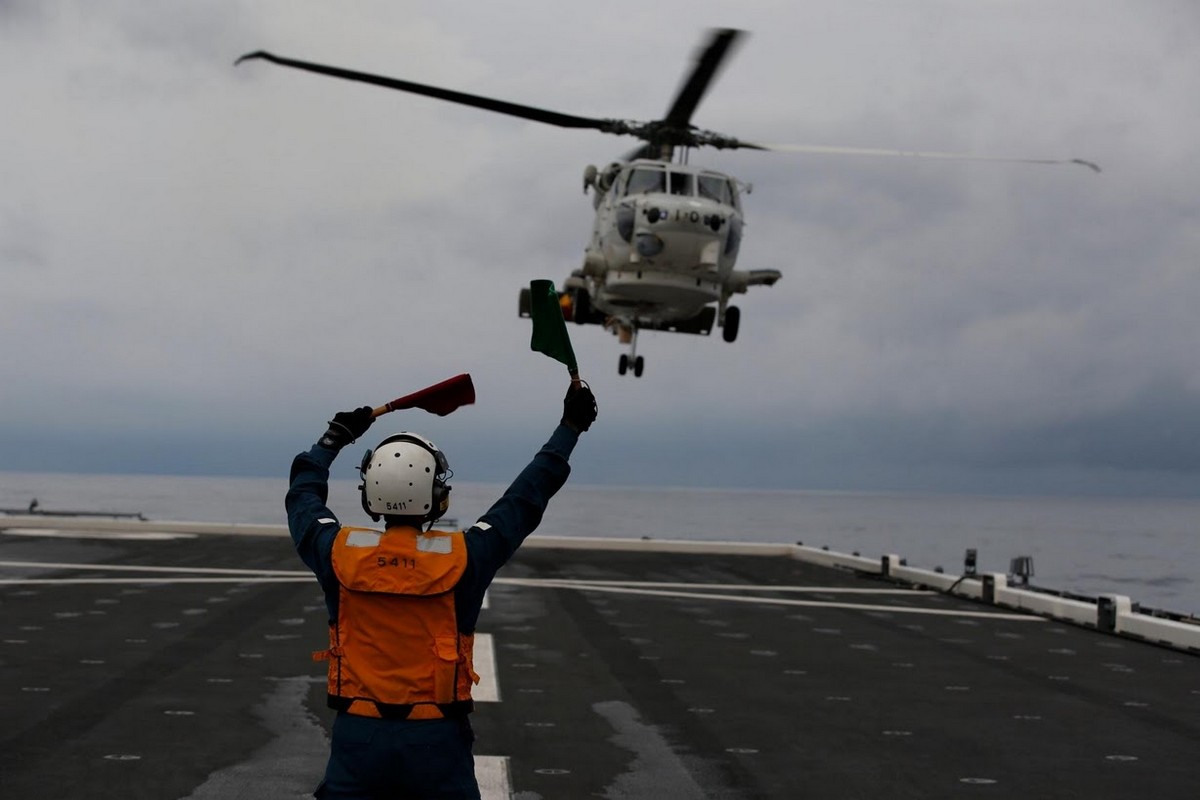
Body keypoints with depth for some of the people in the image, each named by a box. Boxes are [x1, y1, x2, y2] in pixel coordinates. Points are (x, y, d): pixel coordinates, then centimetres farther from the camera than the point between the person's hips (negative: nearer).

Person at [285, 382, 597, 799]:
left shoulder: (341, 553, -6)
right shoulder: (463, 558, -10)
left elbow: (303, 495, 15)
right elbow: (526, 498, 2)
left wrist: (335, 437, 30)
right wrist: (569, 427, 13)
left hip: (358, 733, 1)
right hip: (436, 738, -1)